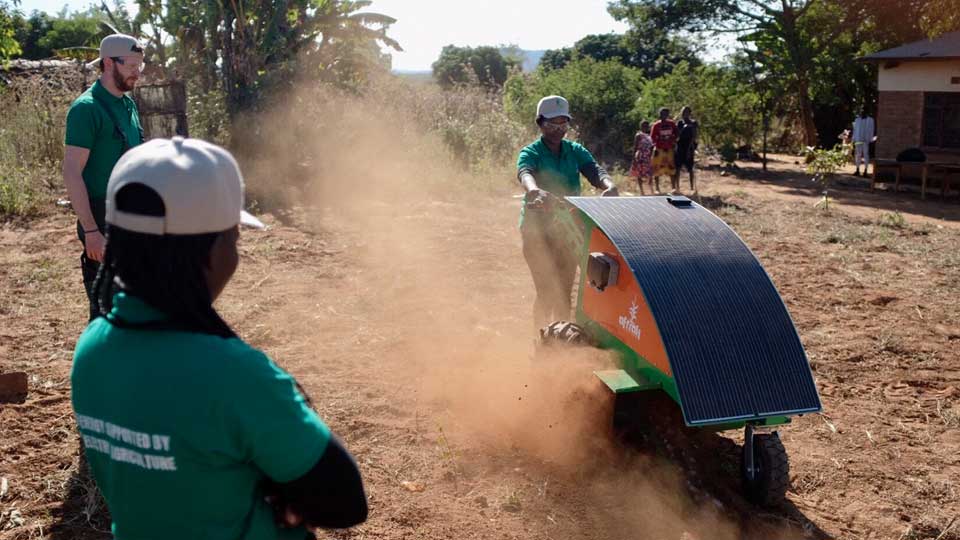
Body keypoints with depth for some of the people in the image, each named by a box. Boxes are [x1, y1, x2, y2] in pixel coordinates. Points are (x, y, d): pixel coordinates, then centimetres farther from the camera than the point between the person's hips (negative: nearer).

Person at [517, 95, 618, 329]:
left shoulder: (576, 151, 5)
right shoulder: (531, 152, -8)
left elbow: (594, 170, -14)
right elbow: (525, 173, -31)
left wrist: (609, 185, -38)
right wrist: (535, 191, -56)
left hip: (569, 229, 4)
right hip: (538, 229, -4)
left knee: (564, 291, 11)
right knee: (546, 291, -11)